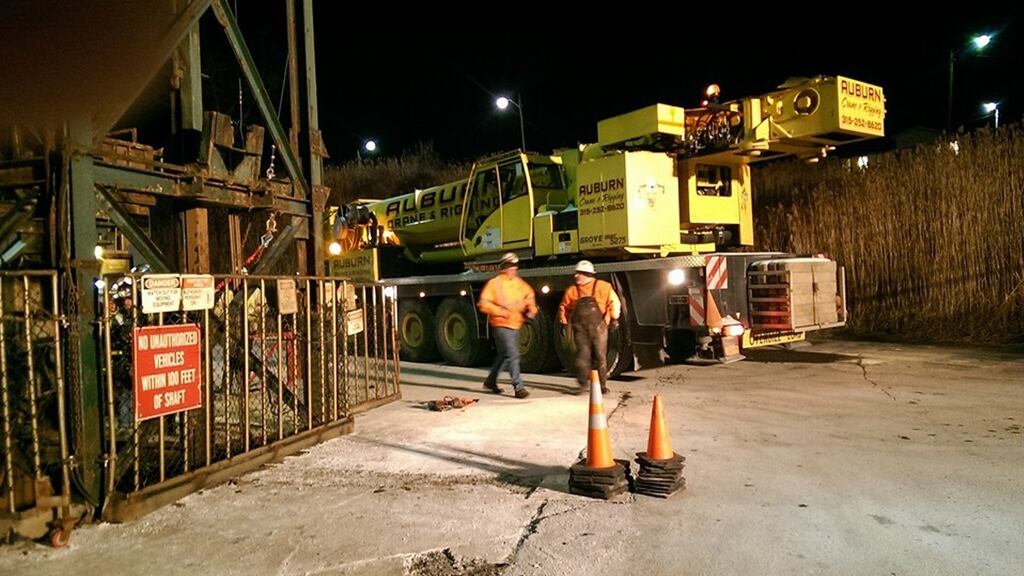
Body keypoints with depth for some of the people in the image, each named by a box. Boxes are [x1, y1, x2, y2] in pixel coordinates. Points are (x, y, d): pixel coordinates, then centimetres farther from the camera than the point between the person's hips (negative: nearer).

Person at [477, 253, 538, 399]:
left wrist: (531, 309, 0)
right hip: (501, 325, -7)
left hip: (515, 325, 7)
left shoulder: (520, 283, 8)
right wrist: (500, 311, -21)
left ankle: (491, 380, 38)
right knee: (512, 354, -14)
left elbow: (529, 296, 20)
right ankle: (518, 387, -11)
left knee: (504, 355, 19)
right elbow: (483, 303, -13)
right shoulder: (494, 283, -9)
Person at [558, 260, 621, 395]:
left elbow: (614, 302, -2)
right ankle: (583, 385, 3)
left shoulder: (602, 287, 0)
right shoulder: (572, 290, 8)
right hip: (580, 329, 2)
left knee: (600, 357, 4)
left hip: (598, 327, -2)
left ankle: (603, 385, 16)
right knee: (582, 356, -4)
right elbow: (564, 306, 16)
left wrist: (614, 318, -10)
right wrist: (563, 320, 6)